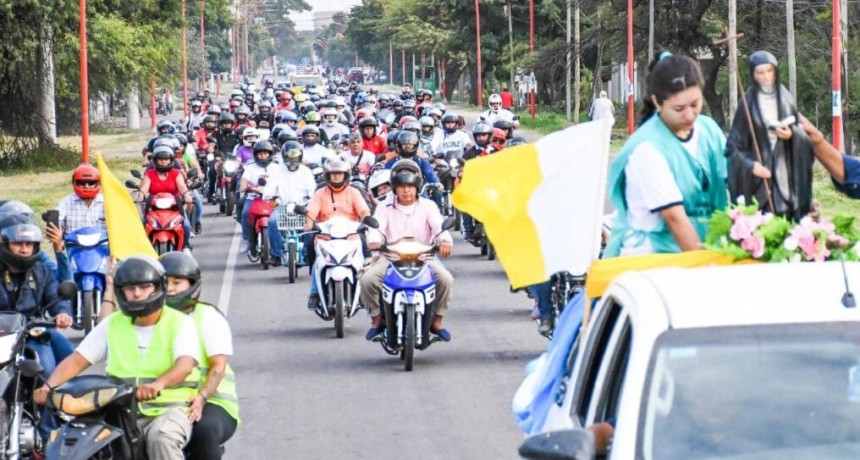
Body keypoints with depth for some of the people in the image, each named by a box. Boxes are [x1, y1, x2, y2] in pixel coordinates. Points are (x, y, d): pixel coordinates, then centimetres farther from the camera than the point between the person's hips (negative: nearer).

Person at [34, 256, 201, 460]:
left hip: (170, 409, -3)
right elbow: (76, 360, 7)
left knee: (160, 438, -36)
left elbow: (185, 364, -19)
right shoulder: (112, 325, 12)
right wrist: (48, 386, -13)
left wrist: (158, 384, -42)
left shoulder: (180, 323, -1)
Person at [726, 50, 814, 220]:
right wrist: (750, 165, -18)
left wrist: (791, 134, -11)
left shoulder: (786, 99, 7)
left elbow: (802, 133, 12)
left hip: (786, 172, 3)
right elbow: (734, 143, -2)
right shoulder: (748, 103, -2)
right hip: (759, 174, -3)